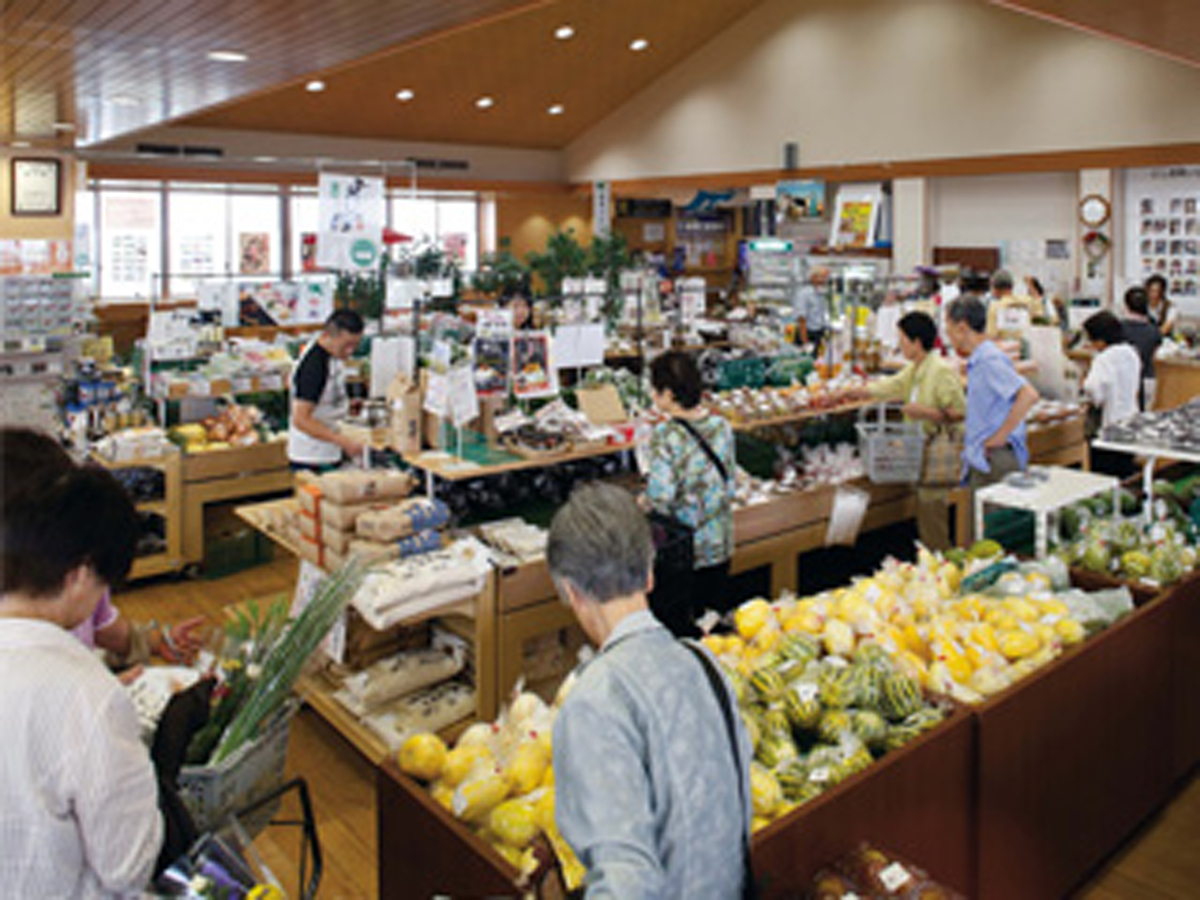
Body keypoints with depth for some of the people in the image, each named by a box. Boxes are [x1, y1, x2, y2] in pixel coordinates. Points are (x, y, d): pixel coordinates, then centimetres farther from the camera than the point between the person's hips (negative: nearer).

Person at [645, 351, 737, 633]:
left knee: (675, 624, 9)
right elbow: (731, 480, 6)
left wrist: (645, 497, -1)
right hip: (719, 544, 6)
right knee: (717, 616, 19)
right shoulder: (722, 426, -4)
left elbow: (661, 499, -22)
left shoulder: (665, 437, -21)